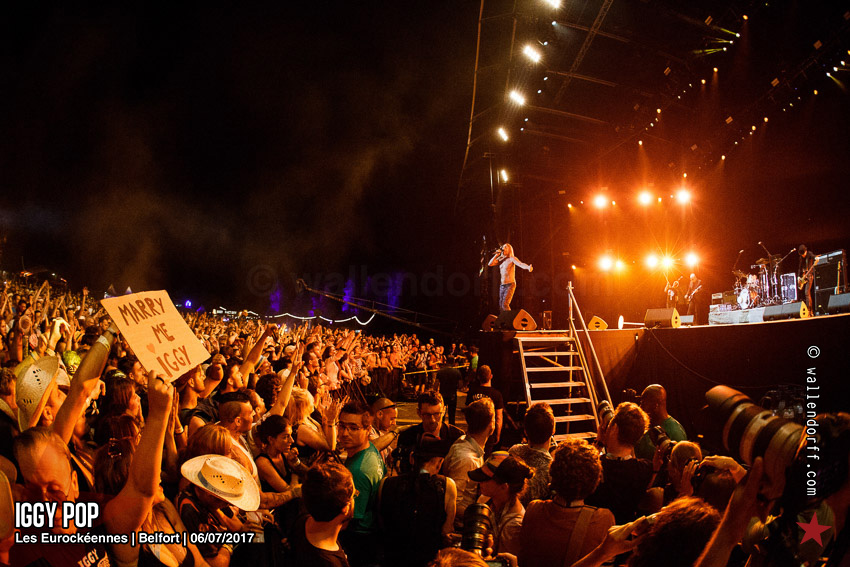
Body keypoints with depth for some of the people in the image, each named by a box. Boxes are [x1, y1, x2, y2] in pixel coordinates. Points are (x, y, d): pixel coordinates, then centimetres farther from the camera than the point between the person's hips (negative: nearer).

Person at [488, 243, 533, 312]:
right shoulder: (501, 260, 13)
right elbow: (490, 264, 7)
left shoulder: (512, 258, -6)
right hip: (502, 285, 7)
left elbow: (520, 264, -23)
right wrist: (497, 255, 1)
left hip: (510, 284, -7)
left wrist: (528, 267, -43)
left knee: (505, 304, -19)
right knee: (501, 306, 3)